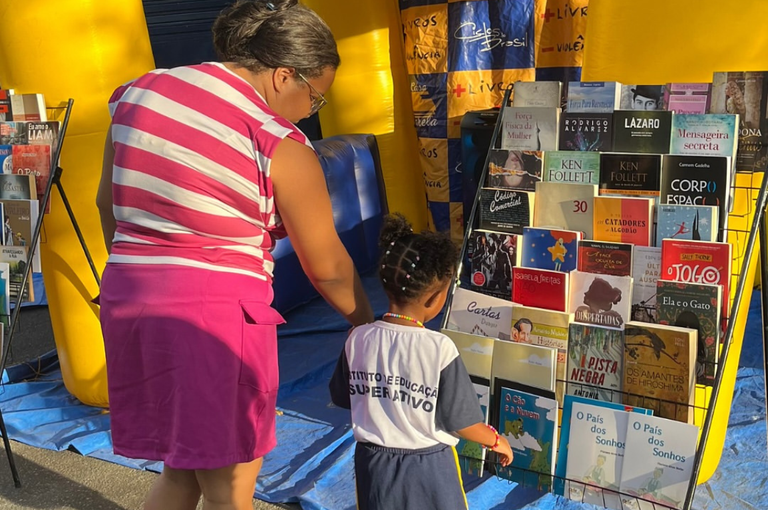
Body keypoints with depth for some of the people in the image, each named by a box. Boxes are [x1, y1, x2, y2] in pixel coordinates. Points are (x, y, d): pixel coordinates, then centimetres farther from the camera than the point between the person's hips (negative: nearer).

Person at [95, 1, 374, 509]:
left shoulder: (138, 92, 7)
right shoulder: (279, 145, -11)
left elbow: (108, 204, 16)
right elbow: (327, 266, -3)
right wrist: (366, 321, 14)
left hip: (127, 296, 7)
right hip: (216, 310, -7)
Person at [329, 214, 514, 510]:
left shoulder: (358, 340, -11)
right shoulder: (439, 348, -22)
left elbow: (342, 398, 2)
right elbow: (460, 421, -15)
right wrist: (496, 441, 3)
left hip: (373, 463, 3)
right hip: (428, 467, -3)